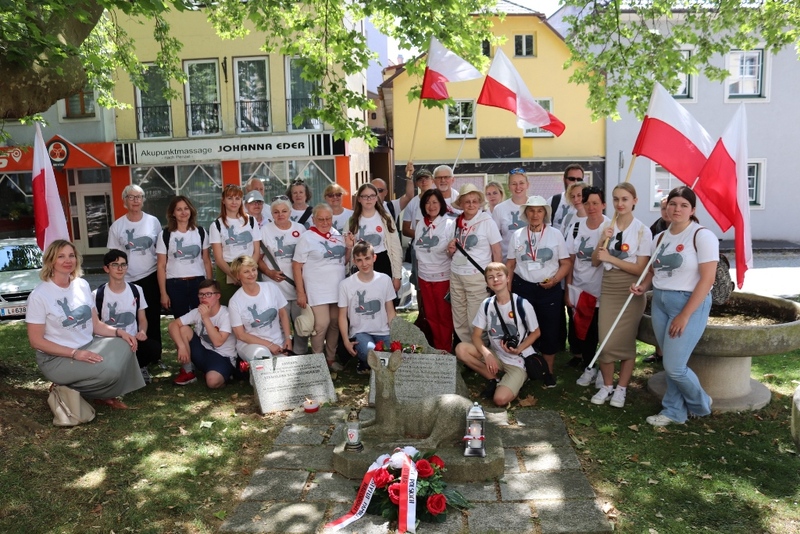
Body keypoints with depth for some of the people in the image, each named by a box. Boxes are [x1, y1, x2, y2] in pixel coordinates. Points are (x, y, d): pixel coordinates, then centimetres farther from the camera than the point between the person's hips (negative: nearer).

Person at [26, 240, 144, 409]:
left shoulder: (82, 285, 4)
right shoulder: (39, 295, -15)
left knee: (124, 346, -19)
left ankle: (104, 394, 2)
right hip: (55, 358, -7)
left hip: (87, 346, 7)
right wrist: (75, 353, -23)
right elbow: (36, 340, -15)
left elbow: (95, 324, 8)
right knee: (109, 371, -27)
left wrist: (119, 332, -12)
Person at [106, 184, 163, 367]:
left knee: (152, 318, 9)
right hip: (128, 280, -1)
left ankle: (155, 356, 21)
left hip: (151, 277, 1)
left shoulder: (153, 221, 2)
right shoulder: (117, 226, -1)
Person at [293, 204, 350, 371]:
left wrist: (349, 248, -1)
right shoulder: (307, 238, -6)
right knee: (321, 324, -10)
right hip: (317, 292, -5)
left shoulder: (338, 235, 9)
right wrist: (300, 293, -12)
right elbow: (296, 266, -8)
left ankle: (331, 358, 24)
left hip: (338, 289, 5)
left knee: (335, 324, 10)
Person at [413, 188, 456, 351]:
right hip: (424, 277, 5)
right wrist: (417, 277, 17)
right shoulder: (420, 224, 7)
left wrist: (452, 250, -25)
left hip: (443, 277, -5)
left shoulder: (450, 224, -8)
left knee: (445, 316, 5)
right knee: (431, 316, 13)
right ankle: (437, 348, 27)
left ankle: (446, 350, 18)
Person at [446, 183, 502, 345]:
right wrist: (451, 250, -5)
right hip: (456, 275, 6)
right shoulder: (457, 222, 7)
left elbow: (497, 252, -6)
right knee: (459, 322, 13)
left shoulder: (487, 221, -8)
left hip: (478, 276, -5)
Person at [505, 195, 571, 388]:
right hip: (522, 287, 1)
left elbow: (566, 262, 1)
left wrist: (555, 280, -16)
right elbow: (510, 264, 8)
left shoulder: (555, 234, 1)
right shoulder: (517, 235, 5)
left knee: (549, 331, 4)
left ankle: (548, 371, 20)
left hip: (550, 290, -1)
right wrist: (507, 290, 2)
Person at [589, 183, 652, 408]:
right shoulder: (608, 227, 7)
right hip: (608, 288, 3)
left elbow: (641, 269, -10)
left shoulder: (642, 230, -5)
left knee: (625, 340, 3)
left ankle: (621, 388, 17)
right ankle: (607, 386, 17)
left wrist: (610, 258, -16)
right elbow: (595, 261, 6)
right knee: (606, 340, 0)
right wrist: (603, 241, -10)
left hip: (630, 290, -3)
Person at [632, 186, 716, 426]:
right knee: (669, 364, 10)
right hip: (659, 302, 6)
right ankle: (674, 411, 26)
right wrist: (643, 286, -2)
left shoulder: (702, 236, -12)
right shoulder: (661, 237, 9)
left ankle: (700, 404, 22)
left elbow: (707, 279, -17)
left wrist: (685, 315, -19)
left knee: (674, 366, -6)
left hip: (689, 303, -6)